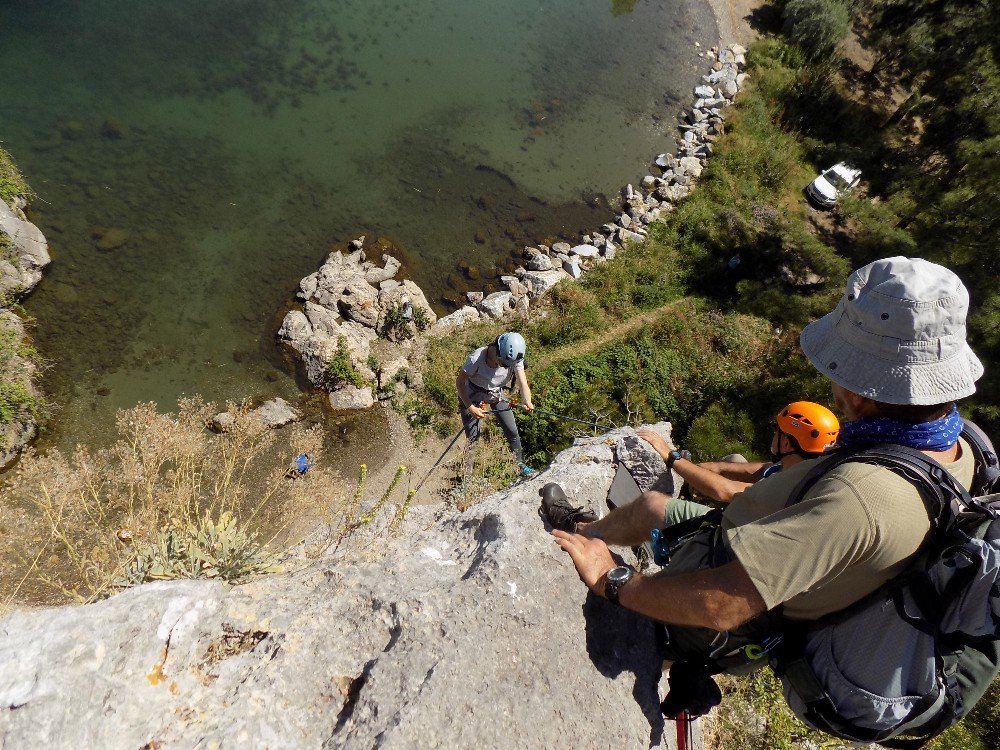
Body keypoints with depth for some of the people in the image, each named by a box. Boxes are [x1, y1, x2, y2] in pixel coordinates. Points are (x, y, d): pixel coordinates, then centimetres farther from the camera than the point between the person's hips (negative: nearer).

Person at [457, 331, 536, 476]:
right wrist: (470, 408, -30)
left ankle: (519, 463, 28)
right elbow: (459, 383, -24)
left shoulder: (515, 359, -25)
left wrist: (527, 402, -53)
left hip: (496, 393, 3)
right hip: (472, 395, -3)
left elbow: (523, 383, -32)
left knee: (512, 431, 4)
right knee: (472, 437, -2)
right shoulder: (476, 358, -36)